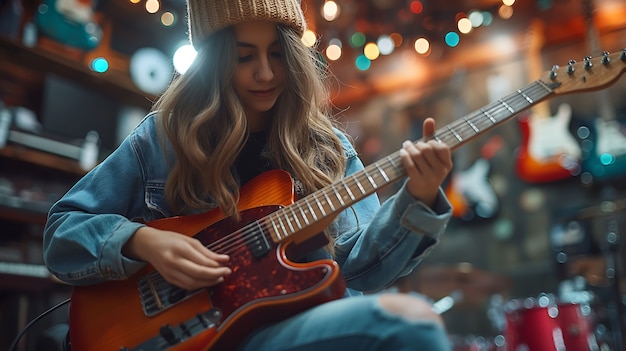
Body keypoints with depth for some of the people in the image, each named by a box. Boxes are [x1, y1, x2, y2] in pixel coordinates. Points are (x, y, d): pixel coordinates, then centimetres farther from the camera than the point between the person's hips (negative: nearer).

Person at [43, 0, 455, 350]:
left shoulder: (326, 146, 10)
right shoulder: (164, 136, 4)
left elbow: (357, 268, 3)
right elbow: (61, 231, 8)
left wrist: (417, 201, -14)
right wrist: (141, 241, -12)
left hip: (309, 317, 5)